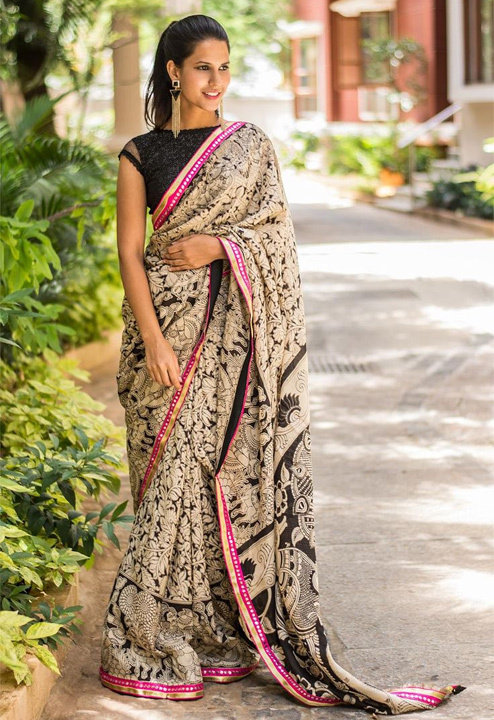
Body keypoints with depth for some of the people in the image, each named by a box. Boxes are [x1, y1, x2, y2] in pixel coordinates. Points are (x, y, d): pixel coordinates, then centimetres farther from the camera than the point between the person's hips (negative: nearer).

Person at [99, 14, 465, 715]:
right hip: (170, 326, -1)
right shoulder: (141, 155, 4)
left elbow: (277, 231, 4)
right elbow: (130, 253, -2)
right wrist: (154, 341, -12)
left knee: (235, 467, 0)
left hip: (237, 333, 2)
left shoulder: (252, 145, 9)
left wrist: (216, 247, -13)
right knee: (175, 472, -3)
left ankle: (228, 629, 9)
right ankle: (158, 640, 5)